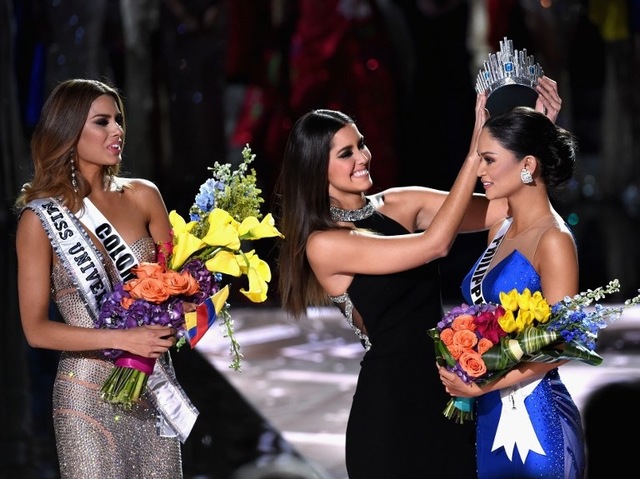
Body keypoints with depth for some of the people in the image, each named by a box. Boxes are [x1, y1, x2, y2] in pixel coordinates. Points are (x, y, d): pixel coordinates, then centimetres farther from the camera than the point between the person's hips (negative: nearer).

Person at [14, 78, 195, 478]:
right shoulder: (41, 217, -7)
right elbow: (36, 329, -10)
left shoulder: (142, 196, 1)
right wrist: (124, 339, -20)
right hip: (90, 392, -3)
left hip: (154, 385, 3)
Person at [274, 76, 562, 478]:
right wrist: (476, 152, -23)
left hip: (448, 384, 6)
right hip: (391, 403, -6)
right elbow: (435, 244, -22)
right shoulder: (323, 244, -13)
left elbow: (506, 208, -2)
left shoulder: (400, 204, 5)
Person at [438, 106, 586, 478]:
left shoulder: (553, 241, -12)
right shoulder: (501, 231, 12)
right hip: (491, 417, 7)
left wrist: (481, 385, -19)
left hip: (535, 421, -7)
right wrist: (461, 376, 1)